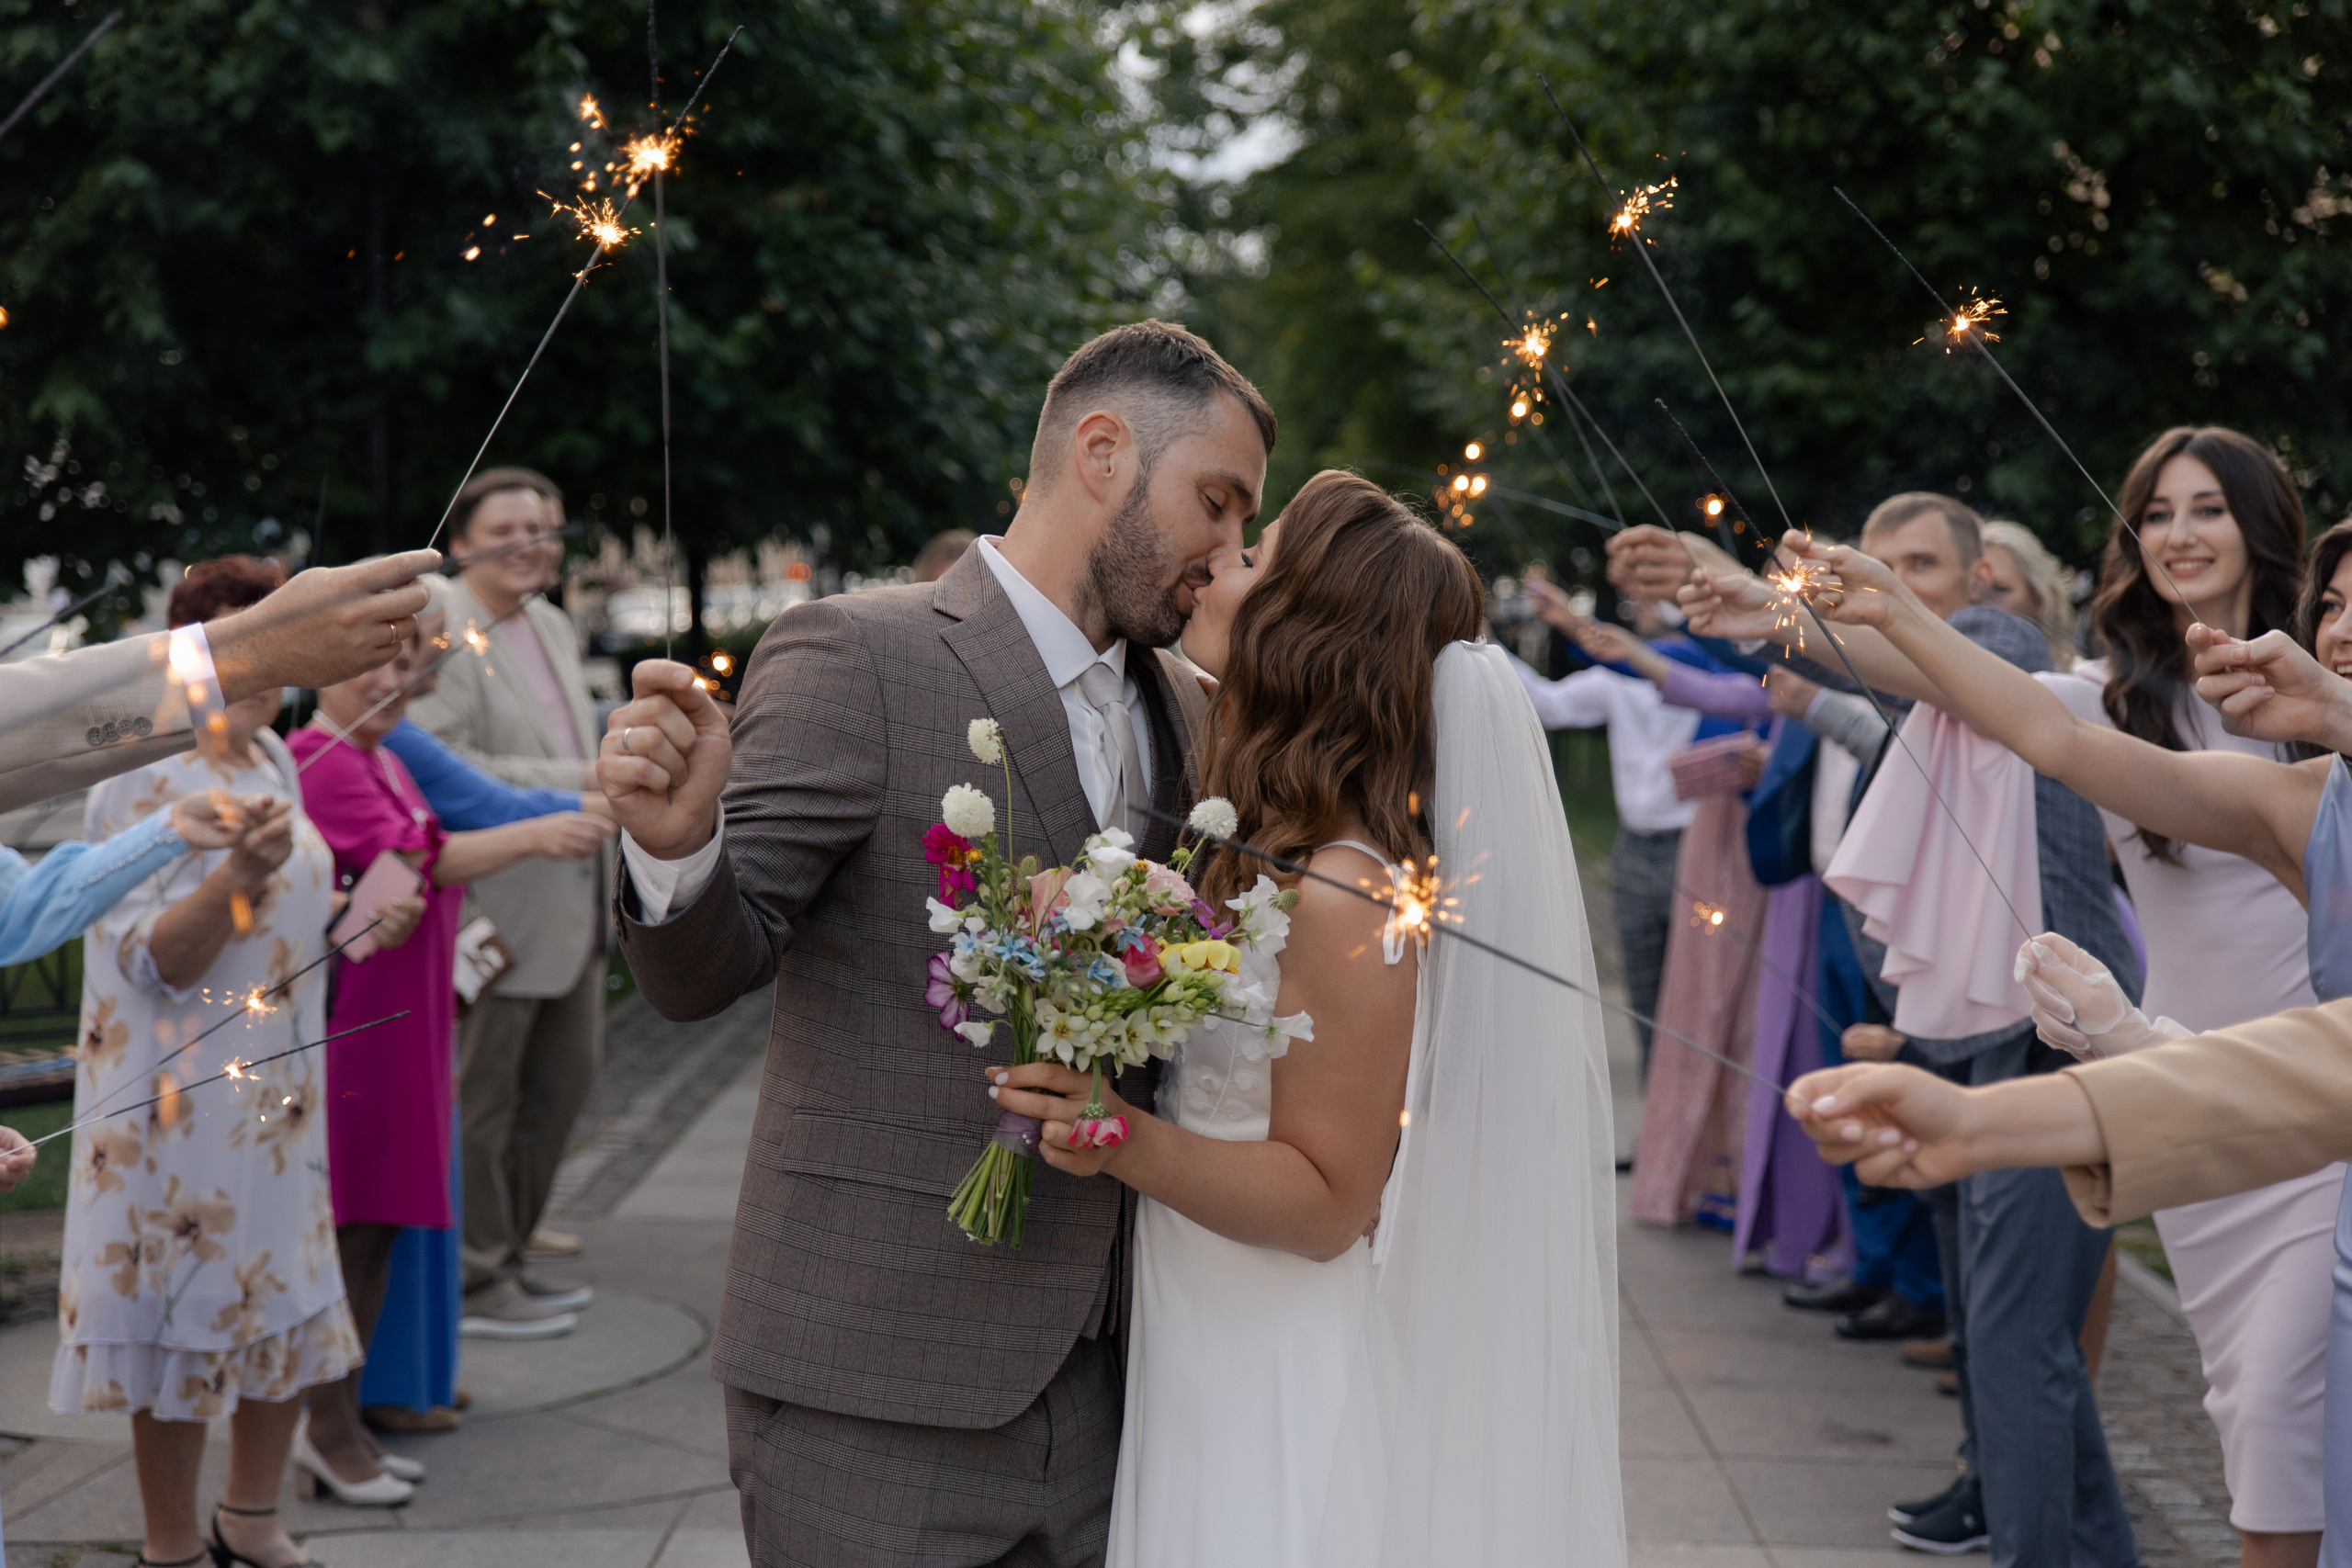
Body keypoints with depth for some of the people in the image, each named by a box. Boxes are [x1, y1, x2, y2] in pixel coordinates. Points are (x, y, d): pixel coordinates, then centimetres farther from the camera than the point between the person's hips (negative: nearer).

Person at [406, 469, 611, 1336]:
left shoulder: (554, 625, 15)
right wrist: (574, 782, -24)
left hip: (570, 899, 10)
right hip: (491, 908, -10)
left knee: (564, 1079, 17)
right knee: (480, 1096, 1)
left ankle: (508, 1255, 31)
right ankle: (471, 1278, 13)